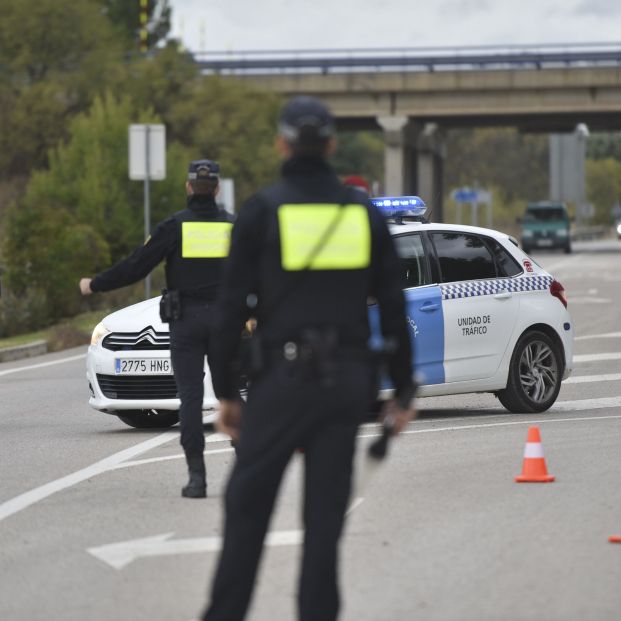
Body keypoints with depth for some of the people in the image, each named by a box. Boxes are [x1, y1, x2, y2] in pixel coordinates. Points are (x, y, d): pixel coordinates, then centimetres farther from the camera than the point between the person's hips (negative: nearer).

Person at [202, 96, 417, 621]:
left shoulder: (262, 211, -3)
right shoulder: (364, 213, 7)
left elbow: (232, 308, -4)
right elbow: (394, 310, 7)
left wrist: (226, 390, 3)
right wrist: (403, 390, 13)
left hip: (281, 379, -3)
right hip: (347, 379, 3)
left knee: (248, 503, 5)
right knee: (326, 510, 6)